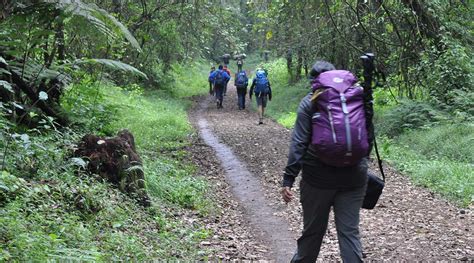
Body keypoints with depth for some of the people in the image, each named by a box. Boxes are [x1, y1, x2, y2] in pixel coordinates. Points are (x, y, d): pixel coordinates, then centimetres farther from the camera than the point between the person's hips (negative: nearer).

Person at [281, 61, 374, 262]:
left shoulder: (310, 102, -3)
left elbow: (299, 143, -11)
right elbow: (367, 136, 11)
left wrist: (288, 179, -12)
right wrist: (363, 164, 22)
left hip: (318, 177, -2)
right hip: (354, 177, 2)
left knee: (313, 230, 13)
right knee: (349, 231, 6)